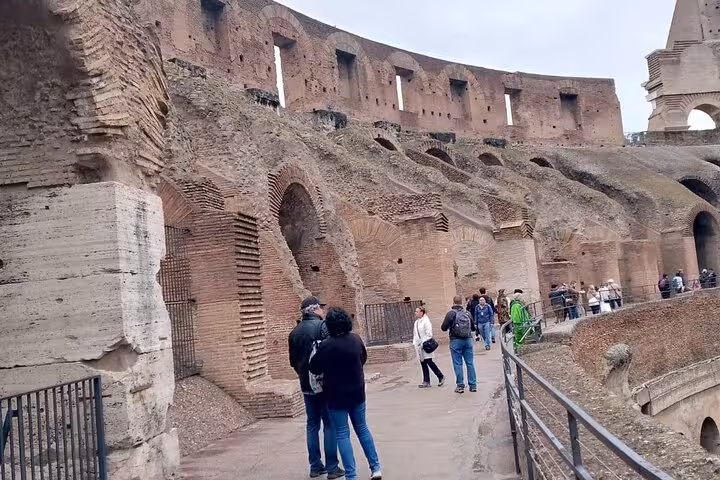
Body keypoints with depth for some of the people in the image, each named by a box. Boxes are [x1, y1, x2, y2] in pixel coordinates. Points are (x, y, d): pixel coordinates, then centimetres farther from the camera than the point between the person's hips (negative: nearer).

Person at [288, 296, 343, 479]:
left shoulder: (294, 332, 8)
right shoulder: (322, 325, -11)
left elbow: (293, 361, 13)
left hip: (306, 385, 6)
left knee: (312, 424, 13)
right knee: (329, 424, 1)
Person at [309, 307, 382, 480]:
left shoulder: (327, 345, -21)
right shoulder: (356, 339, -3)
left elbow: (315, 368, -13)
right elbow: (363, 358, 13)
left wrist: (328, 369, 7)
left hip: (337, 395, -5)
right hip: (357, 392, 5)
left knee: (342, 434, 3)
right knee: (362, 428, 18)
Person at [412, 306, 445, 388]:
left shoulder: (426, 321, -10)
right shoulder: (416, 322, 15)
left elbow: (429, 334, -14)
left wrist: (424, 343, -17)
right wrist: (415, 343, 10)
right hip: (419, 346, 8)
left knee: (429, 362, -8)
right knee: (423, 364, 7)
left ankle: (441, 377, 9)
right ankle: (426, 382, 10)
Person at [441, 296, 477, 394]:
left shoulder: (451, 313, -9)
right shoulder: (467, 313, 5)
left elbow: (444, 328, -11)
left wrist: (449, 328, 9)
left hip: (456, 340, -4)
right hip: (468, 339, 4)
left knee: (458, 364, 3)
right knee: (470, 363, 8)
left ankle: (460, 386, 4)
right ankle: (473, 385, 11)